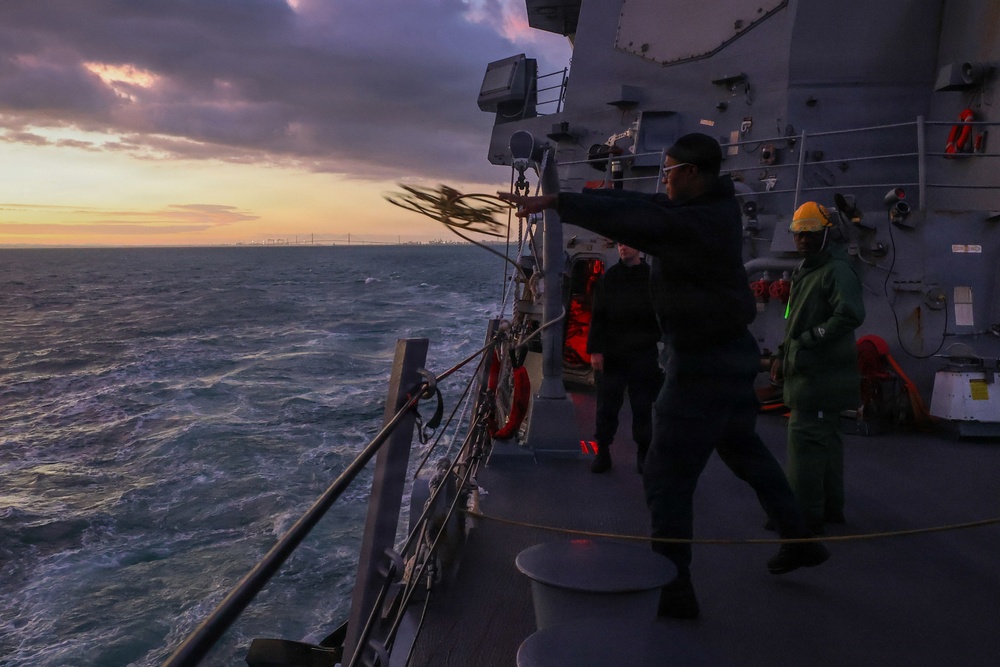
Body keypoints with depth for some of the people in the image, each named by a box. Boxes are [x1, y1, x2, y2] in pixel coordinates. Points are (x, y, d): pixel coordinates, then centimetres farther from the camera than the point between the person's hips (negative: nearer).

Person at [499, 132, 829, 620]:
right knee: (744, 449, 26)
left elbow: (628, 220, -30)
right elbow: (644, 208, 7)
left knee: (667, 475, -2)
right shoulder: (718, 204, 4)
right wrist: (573, 199, 5)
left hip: (702, 364, -10)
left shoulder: (694, 223, -24)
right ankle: (800, 541, 38)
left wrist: (556, 202, -27)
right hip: (734, 353, 10)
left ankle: (674, 591, 5)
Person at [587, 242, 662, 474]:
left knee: (642, 407, 6)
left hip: (643, 355, -1)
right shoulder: (609, 277, 5)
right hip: (611, 354, 1)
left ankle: (643, 453, 17)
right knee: (607, 406, 3)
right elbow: (597, 316, 2)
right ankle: (603, 451, 12)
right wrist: (595, 349, -5)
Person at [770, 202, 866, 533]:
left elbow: (851, 314, -28)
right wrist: (782, 354, 14)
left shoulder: (837, 271, -14)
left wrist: (809, 340, -21)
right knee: (826, 438, 17)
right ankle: (830, 506, 28)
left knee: (806, 439, -8)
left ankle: (806, 515, 0)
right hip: (808, 372, 10)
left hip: (820, 376, -10)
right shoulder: (805, 270, 18)